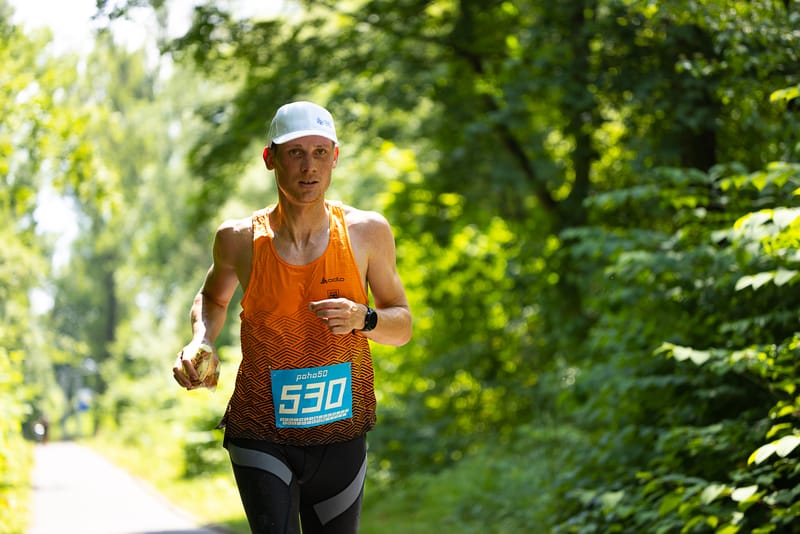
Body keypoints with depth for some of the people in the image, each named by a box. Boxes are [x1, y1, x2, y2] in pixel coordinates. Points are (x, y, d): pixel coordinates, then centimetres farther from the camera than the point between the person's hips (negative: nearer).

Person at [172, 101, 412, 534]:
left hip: (340, 436, 2)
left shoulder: (367, 232, -4)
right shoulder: (240, 239, -5)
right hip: (261, 436, -1)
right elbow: (213, 298, 17)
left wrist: (364, 319, -16)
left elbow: (402, 326, 6)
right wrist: (200, 341, -4)